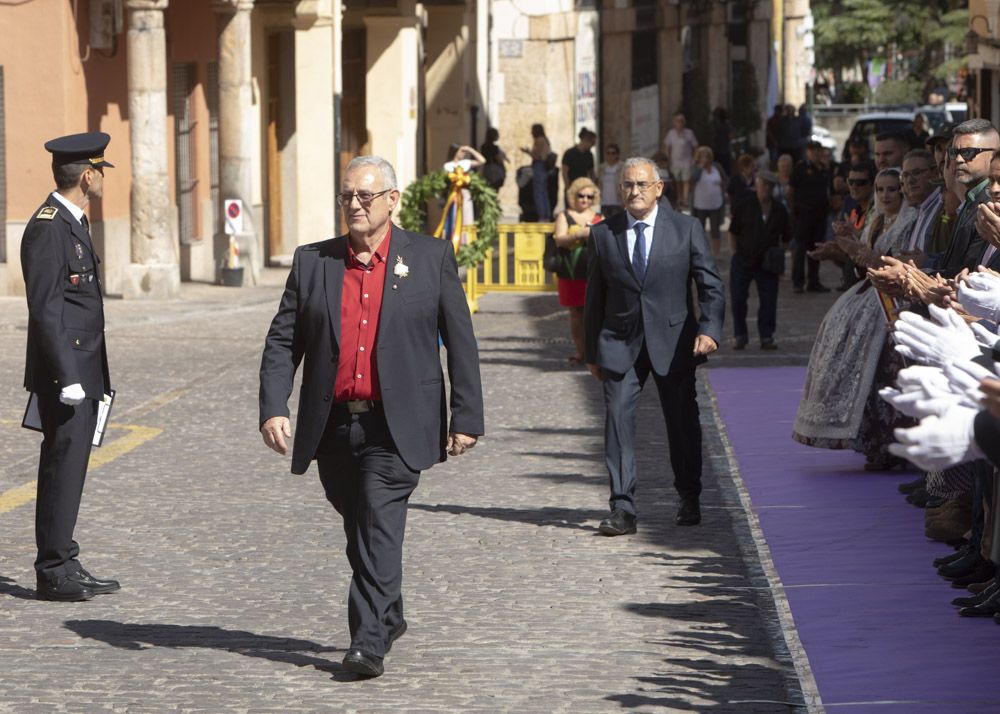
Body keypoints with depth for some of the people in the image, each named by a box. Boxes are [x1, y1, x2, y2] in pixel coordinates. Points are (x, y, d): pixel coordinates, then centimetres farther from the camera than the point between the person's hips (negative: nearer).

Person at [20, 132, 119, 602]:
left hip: (82, 373, 10)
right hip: (65, 373, -10)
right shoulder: (48, 228, -15)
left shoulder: (72, 223, 16)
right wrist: (67, 378, -21)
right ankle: (54, 572, -3)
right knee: (63, 469, -7)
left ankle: (64, 567, 16)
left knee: (69, 468, 12)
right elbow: (45, 310, -19)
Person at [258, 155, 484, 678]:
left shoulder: (431, 258, 3)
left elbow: (461, 342, 3)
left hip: (395, 427, -4)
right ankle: (387, 618, 36)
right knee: (360, 531, 15)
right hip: (333, 428, 4)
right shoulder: (312, 262, 9)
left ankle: (369, 641, -18)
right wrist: (272, 408, -7)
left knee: (379, 526, -16)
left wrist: (466, 417, -2)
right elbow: (282, 342, 6)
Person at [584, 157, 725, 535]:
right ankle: (622, 508, -11)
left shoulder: (686, 229, 0)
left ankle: (689, 500, 26)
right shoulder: (603, 234, 5)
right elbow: (595, 296, 10)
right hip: (620, 343, 1)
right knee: (618, 418, -11)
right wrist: (592, 352, 10)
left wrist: (709, 329, -17)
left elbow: (711, 285, -1)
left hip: (673, 340, -1)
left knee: (682, 422, 7)